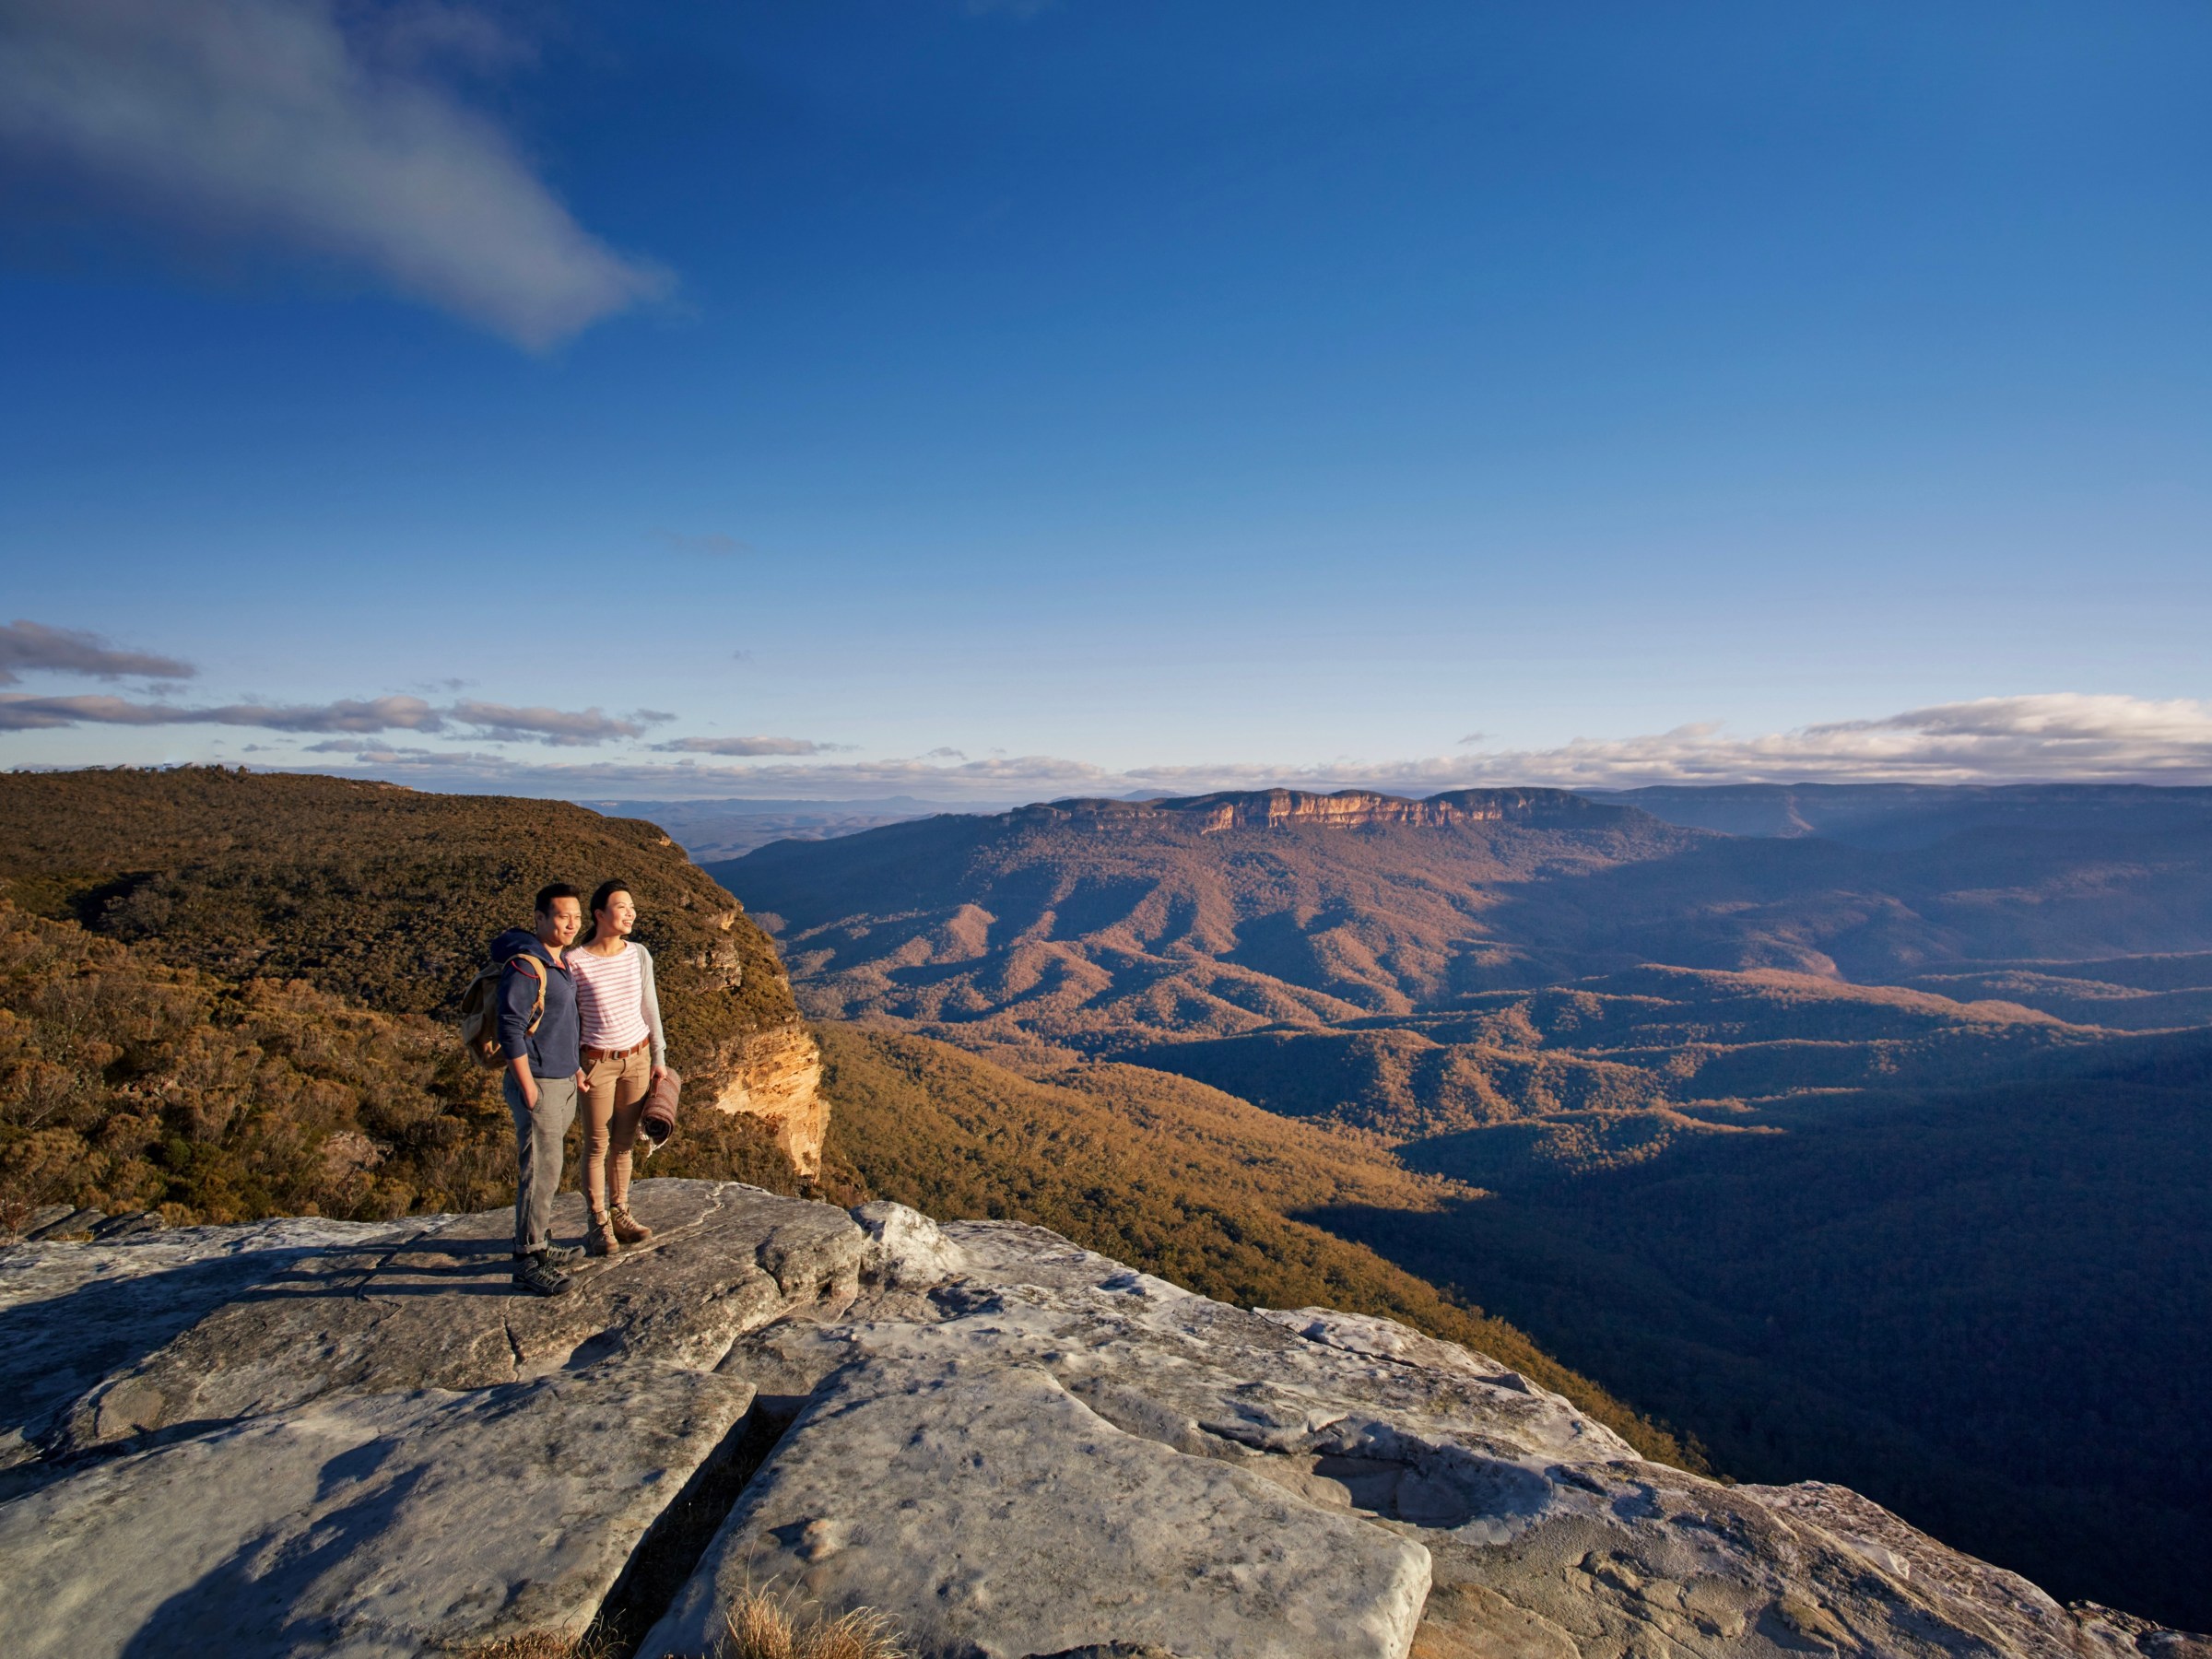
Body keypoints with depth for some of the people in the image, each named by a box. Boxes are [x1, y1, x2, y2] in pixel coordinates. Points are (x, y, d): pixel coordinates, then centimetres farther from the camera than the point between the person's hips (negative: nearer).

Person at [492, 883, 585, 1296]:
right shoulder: (524, 966, -18)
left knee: (548, 1169, 16)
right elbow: (510, 1031, -20)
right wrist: (529, 1089, -19)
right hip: (539, 1084, -9)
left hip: (564, 1082, 9)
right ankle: (529, 1262, 3)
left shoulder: (558, 961, 11)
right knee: (539, 1173, -5)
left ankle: (539, 1242, 27)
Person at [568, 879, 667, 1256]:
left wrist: (659, 1057, 8)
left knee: (624, 1142, 13)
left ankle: (620, 1213, 26)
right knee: (597, 1145, 5)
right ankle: (599, 1224, 17)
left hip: (637, 1059, 4)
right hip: (598, 1063, -4)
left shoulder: (639, 954, 0)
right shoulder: (575, 962, -13)